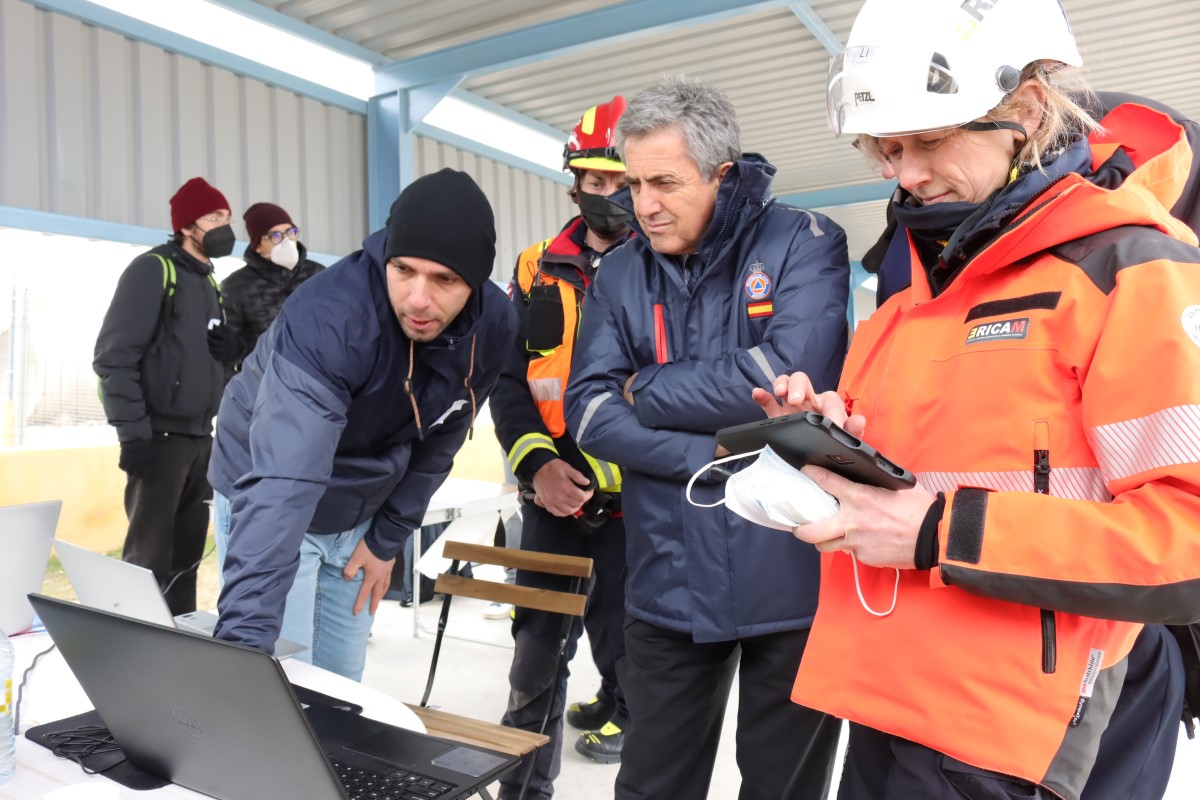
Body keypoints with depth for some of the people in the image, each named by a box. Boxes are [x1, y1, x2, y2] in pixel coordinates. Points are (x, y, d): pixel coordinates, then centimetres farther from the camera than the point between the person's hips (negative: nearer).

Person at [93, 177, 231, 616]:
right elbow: (114, 356, -15)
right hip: (159, 437, -8)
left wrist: (208, 431, 15)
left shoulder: (208, 282, 16)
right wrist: (133, 434, -19)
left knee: (186, 554, 11)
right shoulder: (153, 269, -8)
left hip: (198, 438, 8)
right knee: (148, 557, -5)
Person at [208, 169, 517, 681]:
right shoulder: (327, 317, -35)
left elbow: (438, 443, -3)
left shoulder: (493, 326, -17)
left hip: (361, 514, 5)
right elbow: (284, 483, -44)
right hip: (269, 502, -5)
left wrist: (388, 537, -2)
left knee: (342, 685, 14)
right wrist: (245, 637, -50)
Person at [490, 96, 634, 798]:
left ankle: (617, 713, 45)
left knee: (625, 646, 13)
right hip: (553, 495, 3)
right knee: (537, 649, 11)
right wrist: (536, 462, -11)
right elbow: (508, 378, 3)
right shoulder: (538, 270, 5)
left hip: (634, 502, -2)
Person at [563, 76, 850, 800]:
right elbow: (589, 410, -6)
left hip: (795, 580, -3)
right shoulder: (621, 272, 4)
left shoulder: (804, 244, -6)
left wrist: (648, 391, -10)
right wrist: (723, 457, -17)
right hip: (670, 585, 3)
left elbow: (789, 375, -22)